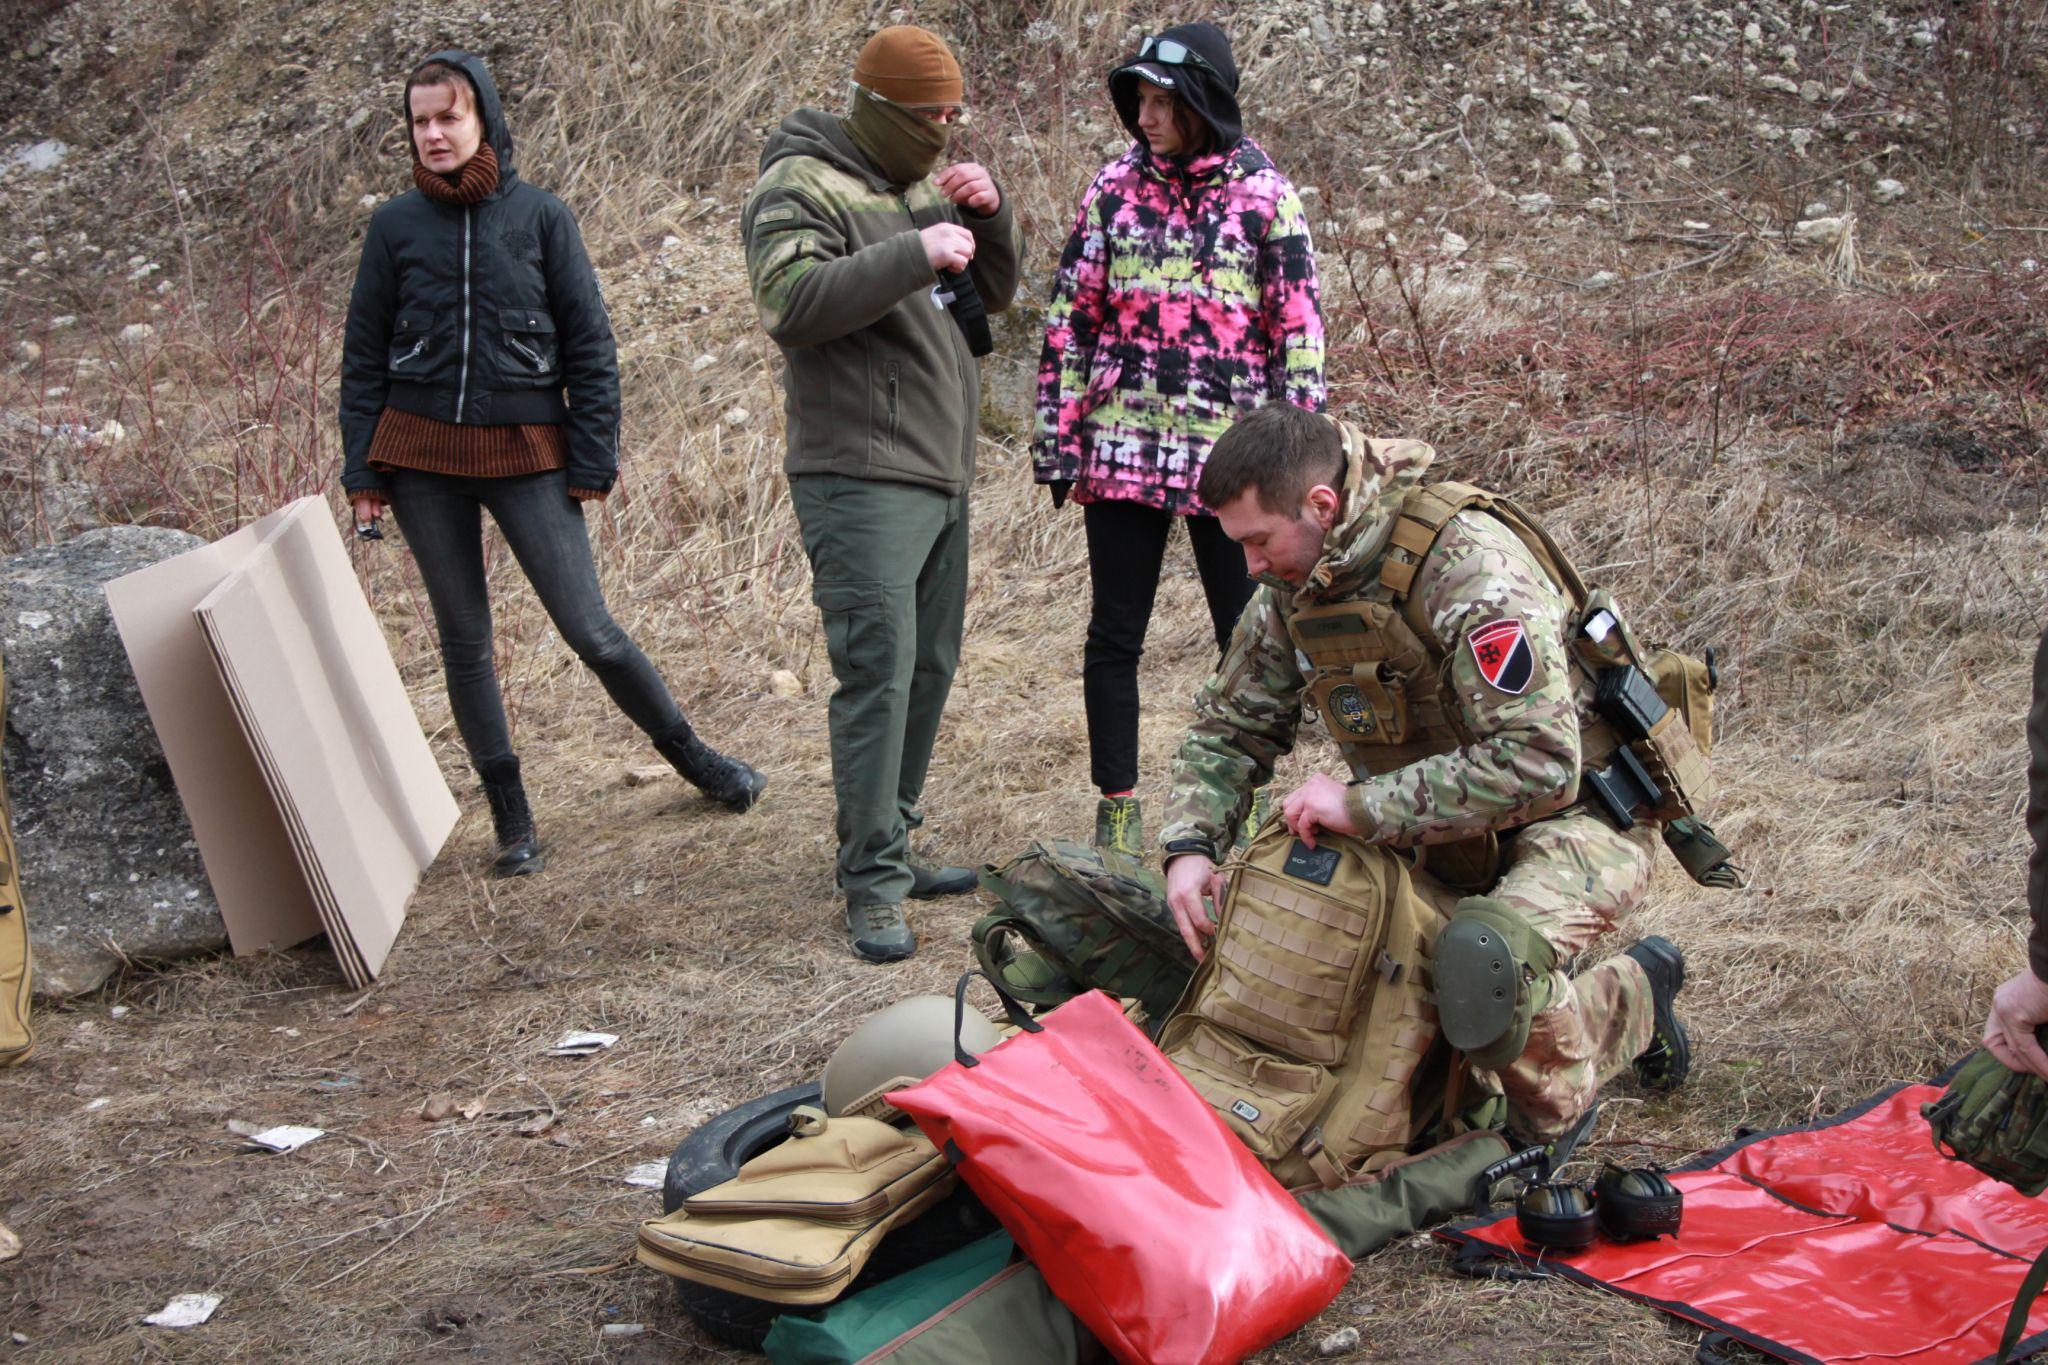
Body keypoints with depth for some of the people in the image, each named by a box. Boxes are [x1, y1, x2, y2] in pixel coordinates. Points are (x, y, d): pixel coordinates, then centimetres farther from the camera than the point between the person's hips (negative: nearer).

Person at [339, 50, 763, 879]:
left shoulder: (540, 217, -1)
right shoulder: (396, 226, 3)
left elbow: (589, 345, 2)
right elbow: (363, 357, 7)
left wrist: (593, 461, -4)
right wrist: (362, 473, 1)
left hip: (525, 454, -2)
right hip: (421, 456, 2)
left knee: (590, 630, -4)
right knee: (463, 640, 7)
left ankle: (694, 758, 18)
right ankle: (511, 819, 18)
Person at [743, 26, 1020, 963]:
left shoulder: (924, 186, 18)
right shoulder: (800, 188, -8)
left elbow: (993, 295, 21)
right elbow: (791, 303, -24)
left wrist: (988, 218, 1)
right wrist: (915, 254, -27)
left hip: (940, 476, 9)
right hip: (861, 480, -9)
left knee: (929, 668, 12)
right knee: (878, 672, -13)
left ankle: (889, 848, 23)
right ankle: (872, 885, -7)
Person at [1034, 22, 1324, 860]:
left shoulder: (1267, 200, -3)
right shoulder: (1114, 189, 3)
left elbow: (1299, 335, -1)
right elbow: (1070, 318, 5)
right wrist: (1058, 439, 0)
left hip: (1230, 456, -1)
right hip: (1123, 452, 2)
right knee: (1114, 636, 6)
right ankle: (1117, 811, 19)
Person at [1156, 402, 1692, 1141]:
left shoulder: (1468, 563, -27)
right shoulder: (1292, 586, -2)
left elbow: (1538, 765, -34)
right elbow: (1228, 727, 9)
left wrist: (1362, 806, -32)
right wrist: (1190, 845, -10)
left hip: (1578, 815, -9)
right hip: (1450, 828, 9)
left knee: (1481, 957, -36)